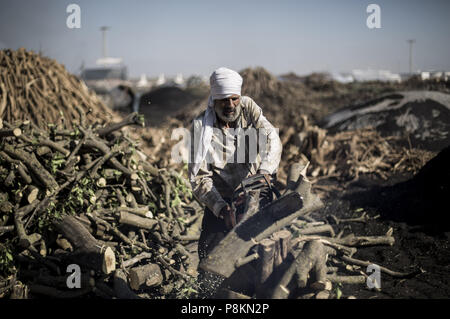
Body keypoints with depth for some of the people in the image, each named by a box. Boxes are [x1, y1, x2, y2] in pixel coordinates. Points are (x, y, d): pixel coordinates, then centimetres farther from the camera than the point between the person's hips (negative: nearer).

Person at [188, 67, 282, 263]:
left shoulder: (248, 107, -5)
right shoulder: (201, 127, -12)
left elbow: (272, 139, -16)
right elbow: (199, 178, -16)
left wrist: (265, 171, -36)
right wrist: (222, 209, -30)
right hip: (221, 201, -1)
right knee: (210, 255, -3)